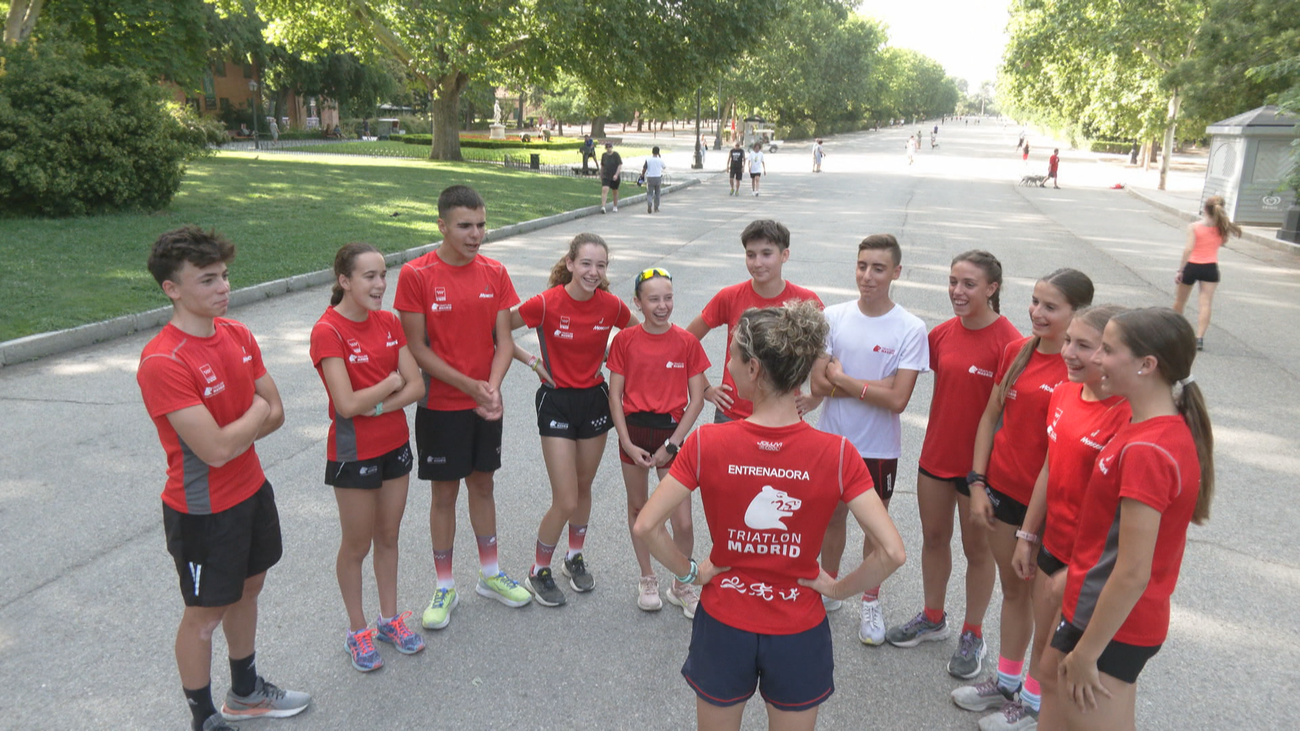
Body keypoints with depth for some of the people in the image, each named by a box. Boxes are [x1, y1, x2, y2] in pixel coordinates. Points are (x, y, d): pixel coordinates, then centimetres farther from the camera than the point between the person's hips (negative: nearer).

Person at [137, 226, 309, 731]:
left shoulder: (238, 335, -2)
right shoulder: (163, 363, -27)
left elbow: (276, 413, 1)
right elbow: (216, 449, -30)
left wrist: (229, 435, -15)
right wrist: (254, 411, -12)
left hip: (252, 490, 8)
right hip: (202, 510, -8)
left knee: (247, 589, 24)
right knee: (205, 614, 11)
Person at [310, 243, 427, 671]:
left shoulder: (389, 323, 1)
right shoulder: (328, 331, -18)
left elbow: (416, 387, -5)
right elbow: (347, 404, -25)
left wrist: (375, 406, -18)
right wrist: (392, 382, -12)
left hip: (395, 445, 6)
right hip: (353, 454, -6)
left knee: (388, 536, 18)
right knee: (357, 545, 10)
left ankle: (389, 619, 35)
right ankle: (358, 630, 29)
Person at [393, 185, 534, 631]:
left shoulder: (495, 274, 0)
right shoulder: (416, 275, -12)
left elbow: (504, 342, -2)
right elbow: (417, 348, -13)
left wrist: (492, 387, -19)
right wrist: (469, 385, -19)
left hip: (486, 404, 4)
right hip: (440, 405, -3)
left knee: (483, 484, 17)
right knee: (444, 492, 7)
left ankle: (490, 575, 34)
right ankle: (445, 588, 24)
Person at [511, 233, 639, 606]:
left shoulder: (611, 305, -8)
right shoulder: (546, 303, -18)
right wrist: (533, 361, -11)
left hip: (595, 399, 4)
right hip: (557, 401, -4)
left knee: (584, 488, 18)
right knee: (565, 501, -5)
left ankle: (575, 558, 41)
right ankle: (538, 572, 18)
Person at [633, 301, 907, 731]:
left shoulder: (707, 443, -18)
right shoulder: (836, 454, -18)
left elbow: (646, 526, -19)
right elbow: (892, 553, -21)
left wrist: (689, 572, -3)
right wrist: (839, 589, -6)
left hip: (723, 628, 0)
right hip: (798, 634, 0)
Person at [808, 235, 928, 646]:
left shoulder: (910, 329, -13)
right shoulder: (832, 317, -6)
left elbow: (898, 400, -20)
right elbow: (818, 384, -10)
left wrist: (843, 379, -17)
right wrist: (873, 386, -18)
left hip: (880, 448, -2)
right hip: (834, 440, 2)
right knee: (833, 518, 18)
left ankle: (871, 603, 34)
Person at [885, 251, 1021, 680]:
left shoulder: (1008, 341, -19)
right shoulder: (942, 334, 0)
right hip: (936, 452, 6)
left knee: (977, 549, 12)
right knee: (933, 537, 19)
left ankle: (973, 635, 31)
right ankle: (932, 618, 39)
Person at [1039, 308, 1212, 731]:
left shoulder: (1147, 450, -27)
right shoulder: (1169, 428, 3)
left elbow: (1132, 574, -25)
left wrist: (1086, 653, -16)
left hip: (1112, 626, -9)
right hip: (1092, 606, 9)